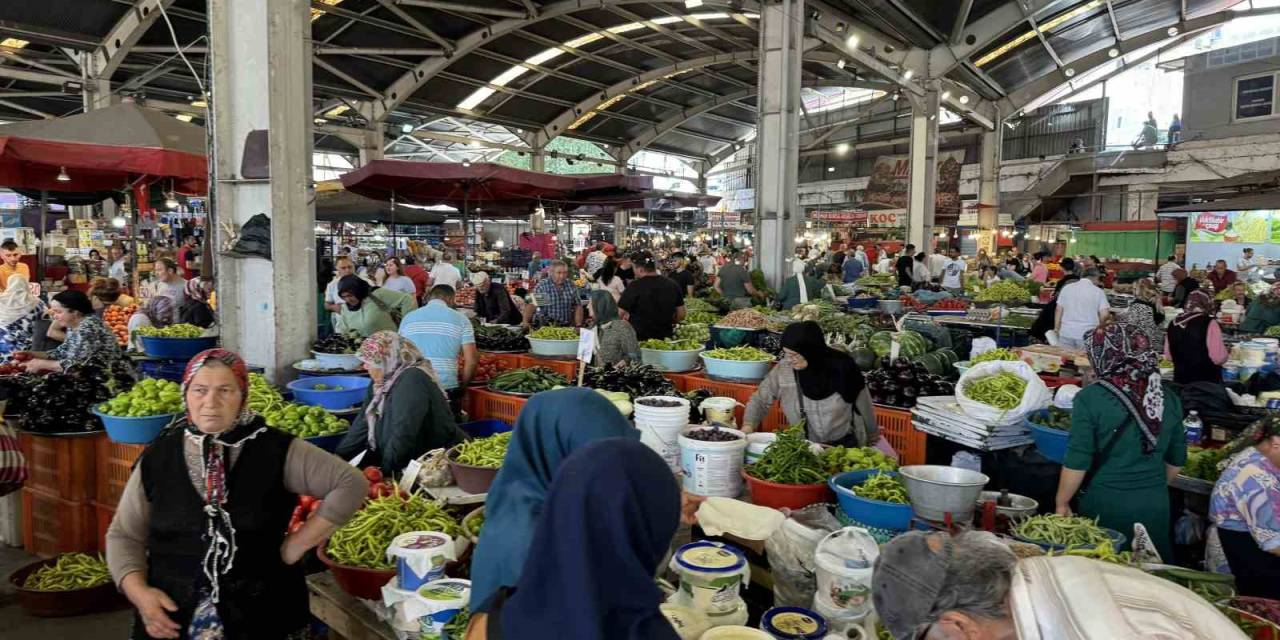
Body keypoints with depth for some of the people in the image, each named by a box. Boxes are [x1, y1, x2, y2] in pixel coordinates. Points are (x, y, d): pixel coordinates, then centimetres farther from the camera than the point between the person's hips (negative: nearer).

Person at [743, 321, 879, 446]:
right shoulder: (782, 369, -11)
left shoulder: (841, 367, -15)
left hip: (845, 444, -2)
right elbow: (760, 400, 2)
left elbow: (864, 405, 1)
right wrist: (748, 425, -15)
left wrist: (871, 437, 13)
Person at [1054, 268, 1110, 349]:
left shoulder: (1067, 288, 6)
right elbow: (1104, 315, -9)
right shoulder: (1098, 292, -1)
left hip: (1066, 333, 3)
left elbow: (1058, 310, 6)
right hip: (1087, 335, -2)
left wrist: (1056, 329, 13)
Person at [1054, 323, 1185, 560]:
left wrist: (1061, 503, -1)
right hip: (1156, 505, 4)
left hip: (1104, 505, -4)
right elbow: (1176, 460, 11)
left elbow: (1077, 462, -14)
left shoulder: (1091, 398, -15)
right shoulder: (1168, 397, 1)